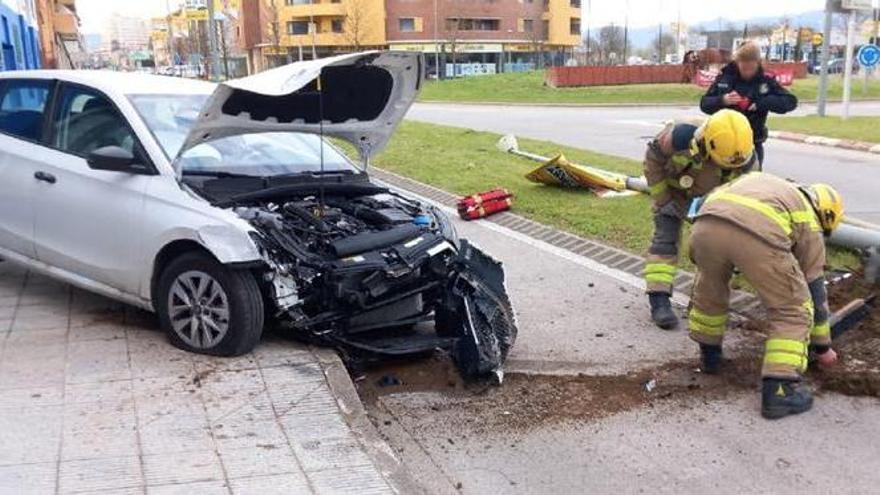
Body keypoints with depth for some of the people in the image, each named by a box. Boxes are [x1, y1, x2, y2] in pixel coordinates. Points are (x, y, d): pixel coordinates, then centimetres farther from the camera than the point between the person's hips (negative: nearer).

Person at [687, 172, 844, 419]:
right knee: (791, 312, 17)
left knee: (710, 286, 34)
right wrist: (822, 346, 46)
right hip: (759, 234, -4)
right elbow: (815, 291, 35)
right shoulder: (808, 222, 31)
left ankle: (709, 353, 46)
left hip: (706, 224, 4)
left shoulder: (756, 179, 44)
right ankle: (778, 389, 9)